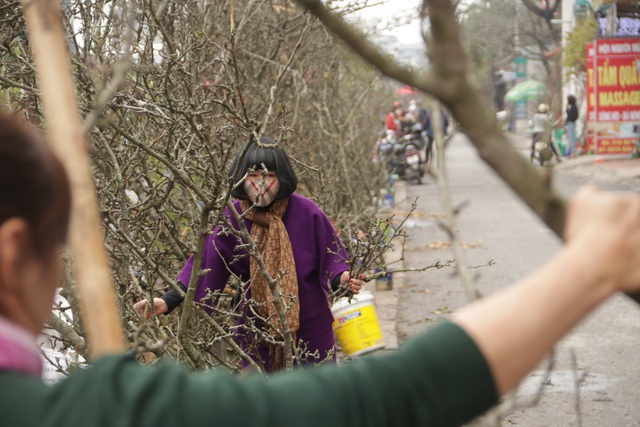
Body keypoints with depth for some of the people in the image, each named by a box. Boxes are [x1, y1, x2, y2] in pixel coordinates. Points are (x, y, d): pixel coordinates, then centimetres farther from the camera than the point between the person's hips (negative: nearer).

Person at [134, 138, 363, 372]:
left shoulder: (306, 212, -13)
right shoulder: (232, 220, -10)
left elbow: (329, 256, -4)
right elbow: (204, 263, -14)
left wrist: (340, 279, -25)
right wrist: (169, 301, -26)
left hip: (311, 330, -1)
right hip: (258, 335, 1)